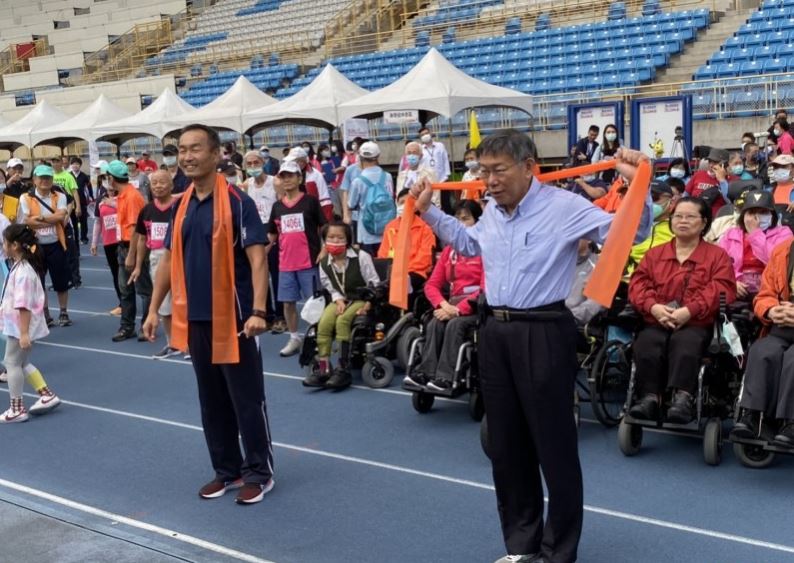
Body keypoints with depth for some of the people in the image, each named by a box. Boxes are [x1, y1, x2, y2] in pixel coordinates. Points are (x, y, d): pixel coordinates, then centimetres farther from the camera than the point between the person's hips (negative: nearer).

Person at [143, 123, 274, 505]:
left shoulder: (237, 201, -11)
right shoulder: (181, 205, 9)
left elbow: (257, 258, -16)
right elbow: (169, 259, 16)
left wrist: (257, 311, -24)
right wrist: (154, 309, 13)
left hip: (233, 319, -7)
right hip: (195, 319, 7)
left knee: (246, 399, 2)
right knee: (212, 400, 15)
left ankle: (259, 473, 16)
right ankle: (227, 470, 28)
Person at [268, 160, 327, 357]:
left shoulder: (310, 201, -2)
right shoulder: (277, 206, 10)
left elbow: (324, 227, 0)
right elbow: (271, 234, 18)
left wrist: (324, 250, -9)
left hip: (309, 262, -4)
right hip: (285, 263, 5)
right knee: (288, 302, 9)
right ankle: (294, 339, 21)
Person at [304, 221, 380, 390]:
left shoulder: (361, 257, -9)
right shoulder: (324, 263, 3)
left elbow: (374, 284, -8)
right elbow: (331, 288, 6)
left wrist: (367, 305, -19)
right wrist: (339, 300, -14)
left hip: (361, 299, -4)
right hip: (341, 300, 4)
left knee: (342, 320, -31)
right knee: (324, 322, -24)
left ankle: (343, 369, -26)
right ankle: (323, 368, -21)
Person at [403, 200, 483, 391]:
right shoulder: (449, 250, 15)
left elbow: (486, 288, -14)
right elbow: (432, 284, 10)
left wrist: (459, 309, -20)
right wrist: (443, 304, -11)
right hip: (454, 305, 5)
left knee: (455, 325, -32)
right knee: (434, 324, -25)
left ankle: (446, 378, -36)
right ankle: (425, 373, -33)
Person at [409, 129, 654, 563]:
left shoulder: (564, 207, -10)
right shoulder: (491, 212, 11)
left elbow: (629, 233, -10)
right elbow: (468, 243, 33)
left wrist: (636, 184, -25)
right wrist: (428, 210, 32)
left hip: (543, 333, -7)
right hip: (494, 332, 7)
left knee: (554, 446, 1)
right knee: (505, 445, 14)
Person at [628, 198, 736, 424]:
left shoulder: (717, 255, 15)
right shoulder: (654, 254, 24)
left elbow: (720, 290, 0)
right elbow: (638, 284, 11)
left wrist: (689, 310, -16)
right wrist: (654, 307, -12)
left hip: (696, 323, -2)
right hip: (656, 321, 2)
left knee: (685, 345, -38)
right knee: (645, 346, -33)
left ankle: (683, 397, -51)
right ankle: (650, 397, -40)